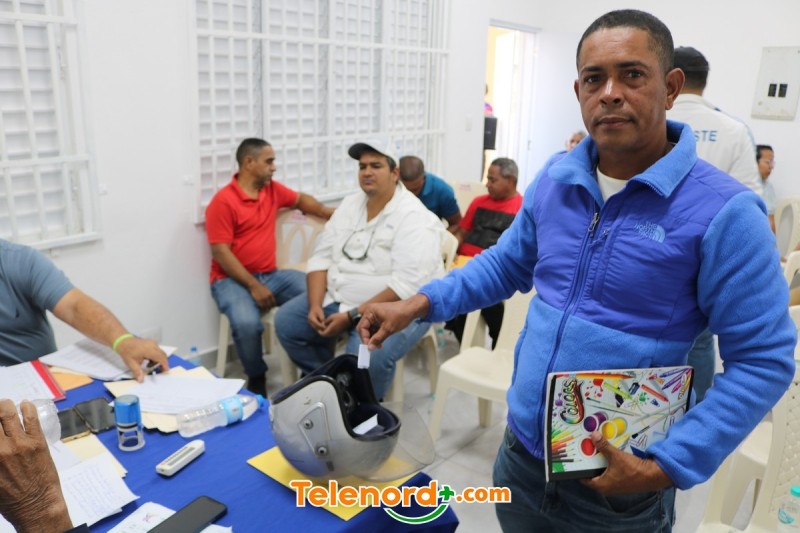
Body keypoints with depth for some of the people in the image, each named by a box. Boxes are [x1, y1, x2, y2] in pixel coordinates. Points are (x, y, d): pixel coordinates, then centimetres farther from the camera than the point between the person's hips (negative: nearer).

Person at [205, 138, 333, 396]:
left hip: (270, 274, 6)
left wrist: (330, 213, 19)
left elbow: (300, 200, 29)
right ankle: (256, 379, -5)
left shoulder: (273, 189, 8)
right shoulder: (223, 201, -12)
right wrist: (253, 286, -21)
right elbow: (221, 253, -15)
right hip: (232, 279, -6)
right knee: (247, 323, -35)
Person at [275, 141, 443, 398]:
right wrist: (315, 305, -10)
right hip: (338, 298, 8)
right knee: (286, 321, -3)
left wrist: (352, 316, -26)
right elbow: (322, 257, 5)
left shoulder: (414, 218, -17)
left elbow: (406, 287, -26)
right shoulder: (349, 205, 6)